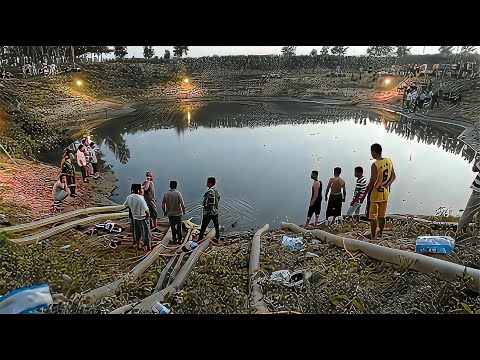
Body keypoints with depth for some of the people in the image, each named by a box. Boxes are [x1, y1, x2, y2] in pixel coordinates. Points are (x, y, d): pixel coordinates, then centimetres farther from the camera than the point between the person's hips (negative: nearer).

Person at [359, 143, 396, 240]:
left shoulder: (375, 165, -23)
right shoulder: (389, 161, 0)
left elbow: (372, 183, -23)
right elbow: (393, 177, 9)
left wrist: (363, 196, -16)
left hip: (376, 194, -7)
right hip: (385, 193, 7)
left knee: (373, 216, 5)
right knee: (382, 216, 18)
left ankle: (373, 235, 13)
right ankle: (380, 233, 30)